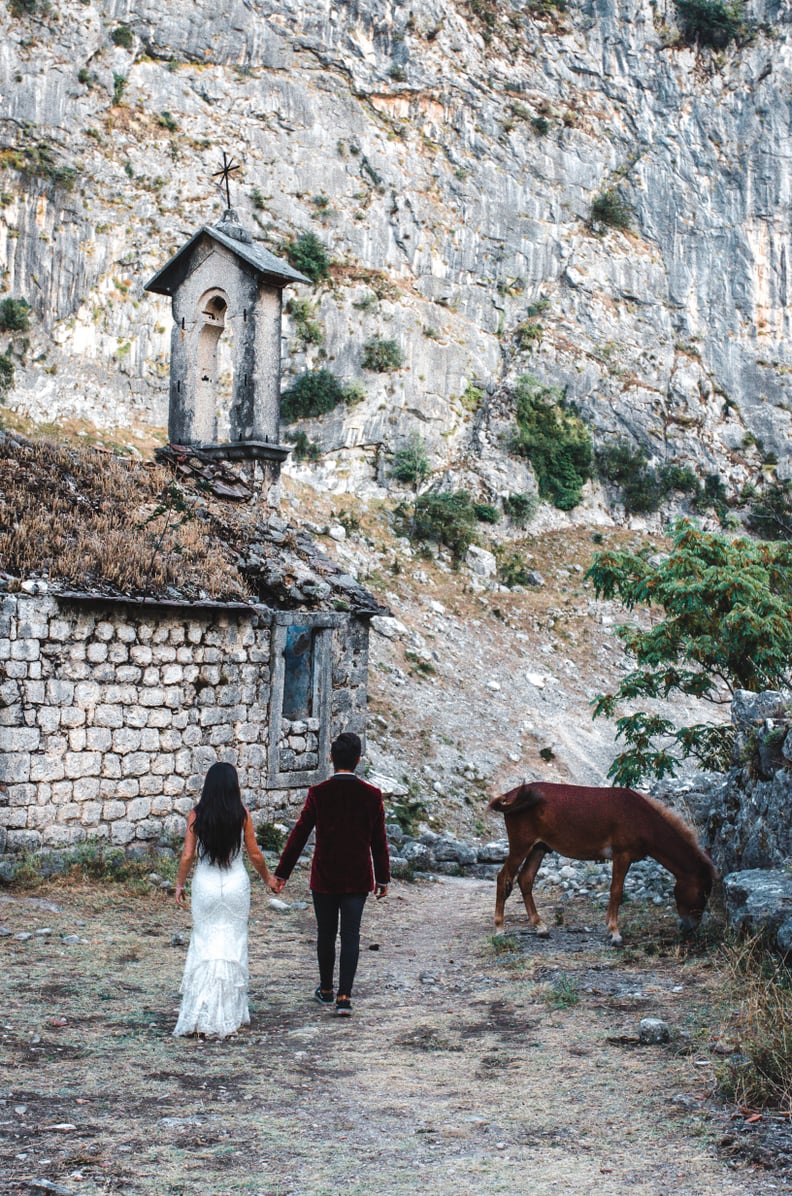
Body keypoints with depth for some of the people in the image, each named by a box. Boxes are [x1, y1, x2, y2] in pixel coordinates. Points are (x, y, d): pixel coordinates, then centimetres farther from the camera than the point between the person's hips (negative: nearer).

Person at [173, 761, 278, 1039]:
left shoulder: (196, 815, -5)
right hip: (236, 883, 0)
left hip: (205, 883, 0)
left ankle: (201, 1017, 4)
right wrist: (267, 878, 17)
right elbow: (255, 854, 0)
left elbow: (187, 855, -4)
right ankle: (229, 1014, 13)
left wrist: (179, 885, 9)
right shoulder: (242, 815, -6)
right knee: (233, 944, 10)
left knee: (204, 944, 9)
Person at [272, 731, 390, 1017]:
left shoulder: (318, 793, -9)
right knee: (351, 936, 3)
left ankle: (326, 990, 27)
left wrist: (281, 873, 2)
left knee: (326, 935, 13)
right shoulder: (372, 795, -5)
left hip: (324, 878, 0)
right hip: (357, 879, 1)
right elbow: (379, 842, 1)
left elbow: (299, 835, -6)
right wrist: (383, 878, 11)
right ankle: (344, 996, -4)